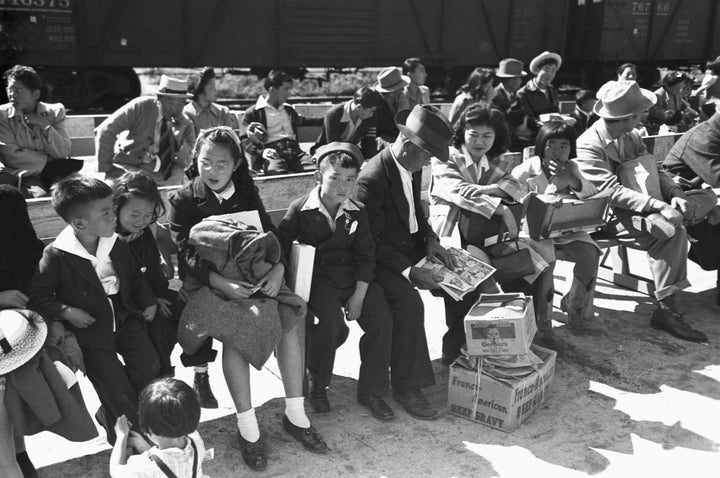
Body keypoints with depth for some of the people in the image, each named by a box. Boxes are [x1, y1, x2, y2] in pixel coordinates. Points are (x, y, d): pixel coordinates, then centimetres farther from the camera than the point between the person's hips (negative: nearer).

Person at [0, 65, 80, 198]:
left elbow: (64, 153, -1)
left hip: (54, 175, 3)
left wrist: (45, 125, -11)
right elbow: (11, 156, -8)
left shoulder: (55, 111, 7)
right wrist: (50, 164, -10)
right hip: (24, 176, -2)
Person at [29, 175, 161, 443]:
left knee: (149, 364, -3)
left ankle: (110, 413, 24)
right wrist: (66, 311, -23)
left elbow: (134, 276, 14)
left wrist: (148, 301, 4)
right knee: (115, 385, -6)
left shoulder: (117, 245, -2)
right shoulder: (56, 255, -18)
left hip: (124, 315, 5)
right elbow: (38, 295, -12)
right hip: (89, 327, -5)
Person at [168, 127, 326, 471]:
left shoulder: (247, 193, 12)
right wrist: (223, 284, -27)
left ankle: (295, 414, -13)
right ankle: (246, 427, -22)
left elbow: (269, 234, 4)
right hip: (207, 283, -3)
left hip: (251, 273, 3)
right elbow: (187, 255, -9)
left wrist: (277, 268, -18)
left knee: (290, 316, -22)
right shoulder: (184, 200, 2)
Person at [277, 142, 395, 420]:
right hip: (317, 277, -3)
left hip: (352, 277, 4)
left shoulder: (357, 213, 4)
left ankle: (371, 390, 0)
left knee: (381, 319, -16)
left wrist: (359, 295, -5)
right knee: (329, 319, -30)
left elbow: (365, 255, 4)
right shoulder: (301, 209, -4)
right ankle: (317, 385, -3)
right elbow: (280, 246, 0)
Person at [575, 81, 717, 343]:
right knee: (673, 231, -30)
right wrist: (656, 204, -32)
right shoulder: (588, 145, -15)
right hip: (611, 216, -8)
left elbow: (654, 170, 10)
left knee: (707, 197, 0)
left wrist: (675, 193, -11)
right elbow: (611, 191, -24)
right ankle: (665, 310, -24)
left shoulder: (632, 137, 11)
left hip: (642, 208, 8)